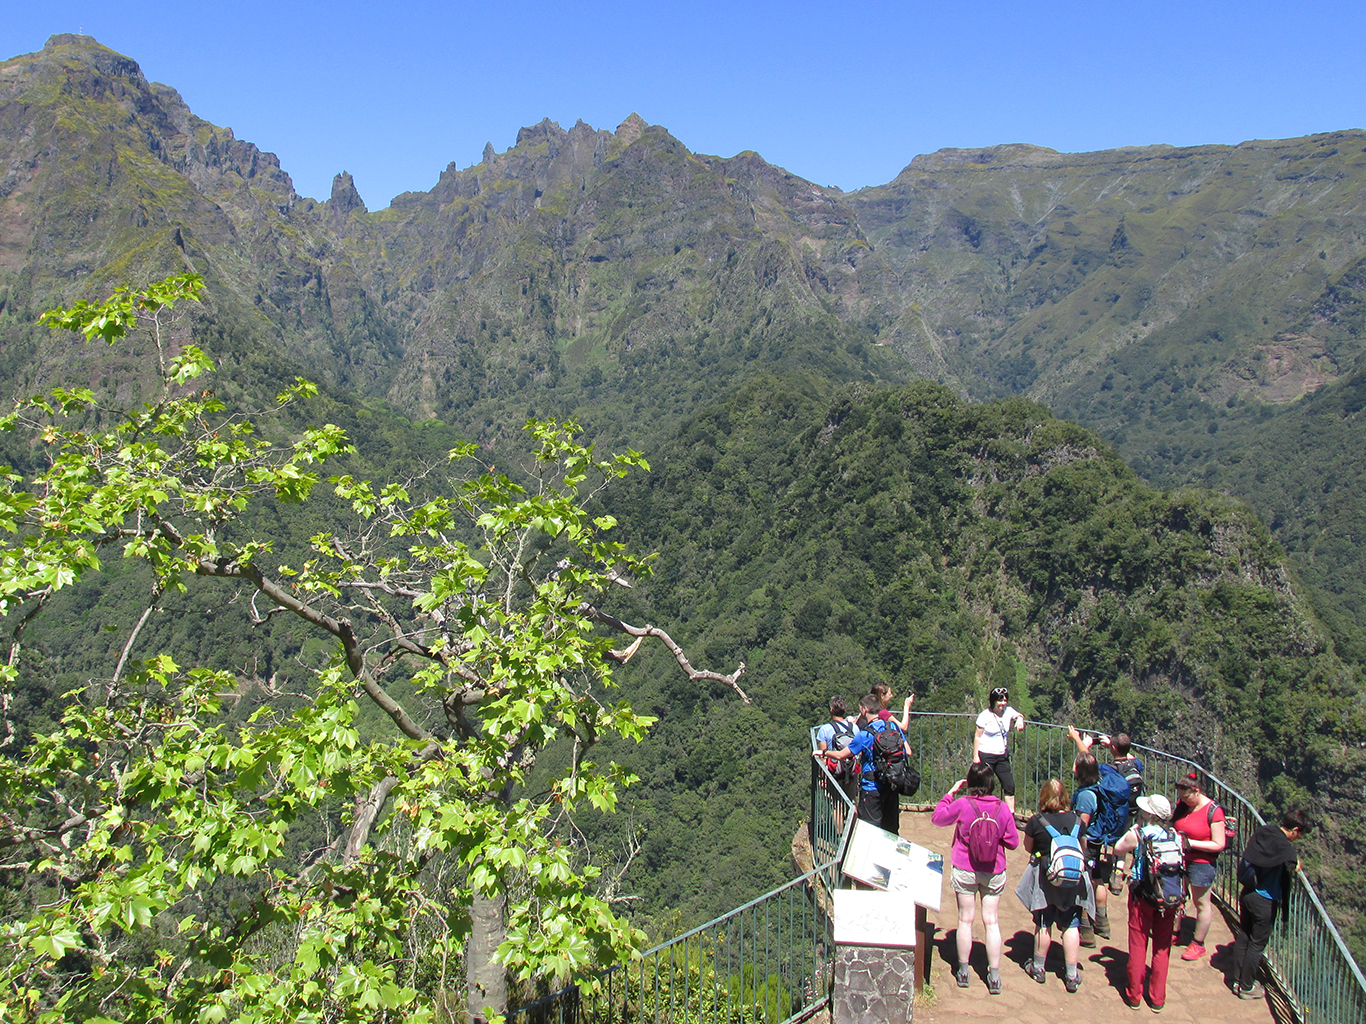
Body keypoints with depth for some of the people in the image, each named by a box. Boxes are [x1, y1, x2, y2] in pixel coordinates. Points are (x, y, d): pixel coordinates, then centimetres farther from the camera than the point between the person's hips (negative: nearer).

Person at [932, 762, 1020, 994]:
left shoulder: (962, 804, -15)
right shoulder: (1002, 808, -10)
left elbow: (937, 818, 1)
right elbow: (1013, 842, -3)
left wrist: (951, 793, 5)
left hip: (964, 871, -1)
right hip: (994, 873, 1)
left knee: (965, 920, 9)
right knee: (992, 922, 7)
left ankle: (963, 971, 18)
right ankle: (994, 977, 10)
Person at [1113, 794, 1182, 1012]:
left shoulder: (1137, 835, -14)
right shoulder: (1176, 836, -4)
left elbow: (1118, 848, 3)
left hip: (1142, 897, -3)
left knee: (1138, 947, 9)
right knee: (1162, 948, 13)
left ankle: (1134, 996, 19)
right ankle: (1158, 998, 21)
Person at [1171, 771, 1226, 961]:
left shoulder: (1213, 811, -18)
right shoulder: (1182, 804, 0)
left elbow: (1219, 845, -18)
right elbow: (1174, 824, 17)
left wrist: (1190, 843, -23)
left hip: (1201, 862, -6)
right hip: (1179, 858, 6)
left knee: (1201, 904, 8)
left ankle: (1198, 944, 22)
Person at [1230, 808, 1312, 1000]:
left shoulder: (1265, 831, 1)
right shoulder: (1284, 845, -22)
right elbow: (1294, 867, -33)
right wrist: (1296, 862, -12)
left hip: (1247, 892, 7)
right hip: (1264, 901, -7)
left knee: (1243, 937, 17)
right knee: (1257, 943, 8)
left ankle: (1238, 981, 30)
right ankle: (1247, 987, 19)